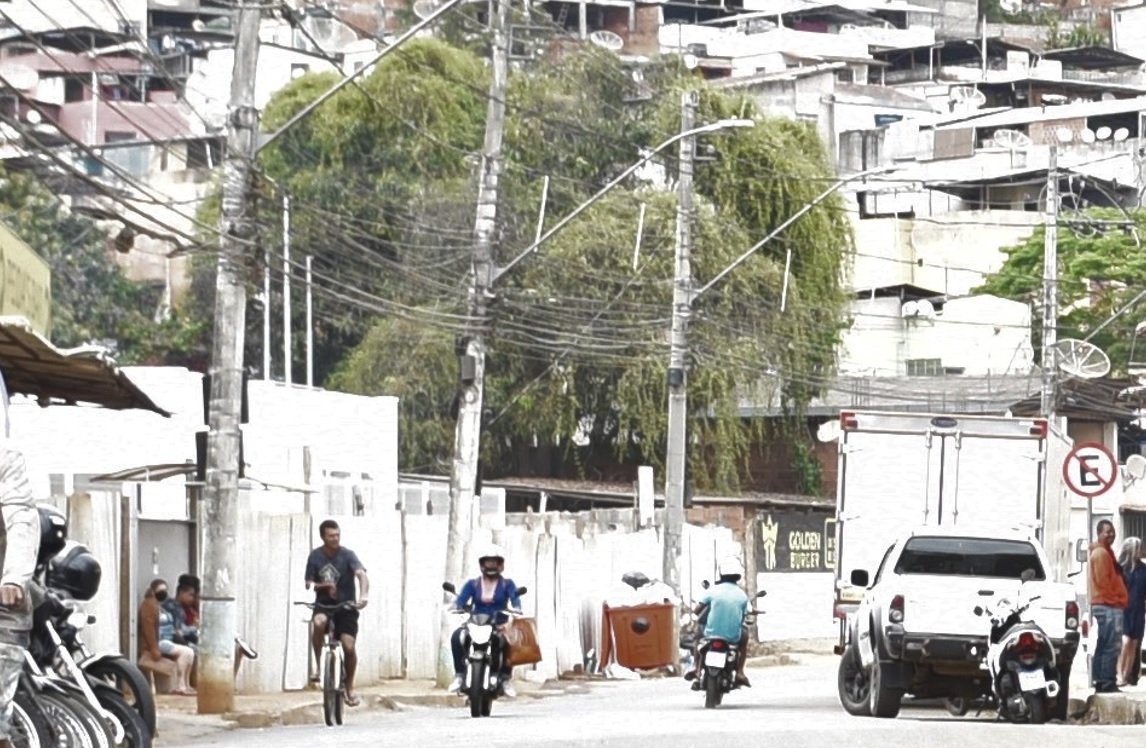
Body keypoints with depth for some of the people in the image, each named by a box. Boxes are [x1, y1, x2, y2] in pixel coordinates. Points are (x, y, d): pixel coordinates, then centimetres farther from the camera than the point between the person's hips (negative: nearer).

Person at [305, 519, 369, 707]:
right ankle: (318, 665, -17)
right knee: (318, 623, -35)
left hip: (345, 606, -1)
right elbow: (309, 584, 2)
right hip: (324, 604, 1)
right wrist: (323, 586, -20)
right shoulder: (315, 556, 1)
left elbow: (361, 575, -23)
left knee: (349, 647, -13)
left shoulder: (347, 555, -8)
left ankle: (350, 686, 10)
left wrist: (363, 595, -42)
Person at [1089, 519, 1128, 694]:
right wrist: (1117, 599, -12)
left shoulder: (1104, 552, 21)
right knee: (1112, 646, -13)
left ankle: (1100, 682, 14)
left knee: (1103, 646, 12)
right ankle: (1107, 682, -16)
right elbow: (1103, 581, -18)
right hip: (1109, 606, -11)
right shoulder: (1101, 553, -11)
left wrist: (1119, 600, 18)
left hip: (1105, 605, 11)